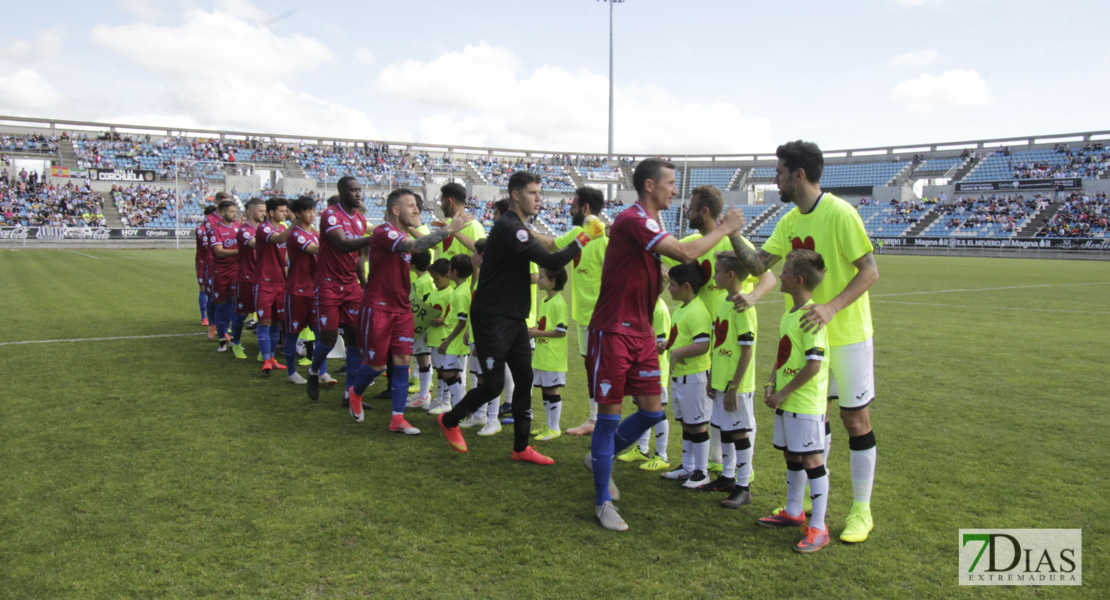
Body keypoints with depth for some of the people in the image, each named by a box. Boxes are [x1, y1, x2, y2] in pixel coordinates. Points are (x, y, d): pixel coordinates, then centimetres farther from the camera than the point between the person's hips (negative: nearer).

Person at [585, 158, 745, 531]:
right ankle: (603, 502, 12)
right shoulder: (633, 220, -17)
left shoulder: (648, 223, 15)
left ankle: (601, 458, 33)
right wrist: (725, 229, -11)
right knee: (610, 414, -1)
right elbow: (685, 254, -23)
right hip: (613, 332, -9)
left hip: (641, 333, 9)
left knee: (652, 412, 9)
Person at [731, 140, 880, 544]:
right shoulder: (791, 220, 6)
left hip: (847, 334, -7)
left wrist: (831, 307, -30)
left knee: (855, 419, 1)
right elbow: (759, 263, 3)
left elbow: (870, 272, -19)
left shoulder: (839, 214, -18)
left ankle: (861, 511, 14)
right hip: (807, 333, 7)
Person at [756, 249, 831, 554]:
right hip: (785, 402, 9)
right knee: (792, 457, 19)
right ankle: (793, 512, 33)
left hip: (806, 403, -9)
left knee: (811, 460, -3)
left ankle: (818, 527, 4)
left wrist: (784, 393, -16)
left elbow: (814, 365, -22)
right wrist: (771, 384, 5)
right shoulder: (788, 314, 12)